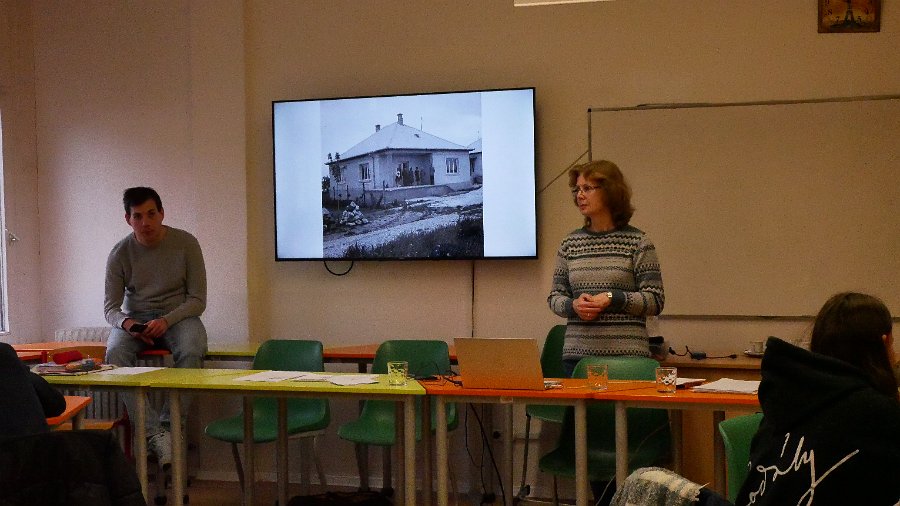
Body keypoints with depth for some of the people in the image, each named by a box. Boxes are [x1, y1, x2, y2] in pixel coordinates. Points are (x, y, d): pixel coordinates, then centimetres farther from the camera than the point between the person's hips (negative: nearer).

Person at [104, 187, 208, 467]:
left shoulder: (186, 244, -9)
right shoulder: (120, 253, -5)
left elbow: (198, 300, -7)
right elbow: (110, 306, -1)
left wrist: (166, 321, -24)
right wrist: (126, 323, -26)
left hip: (179, 315, -1)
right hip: (135, 318, 2)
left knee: (191, 353, -36)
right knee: (115, 353, -32)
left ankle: (168, 426, -25)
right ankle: (155, 433, -34)